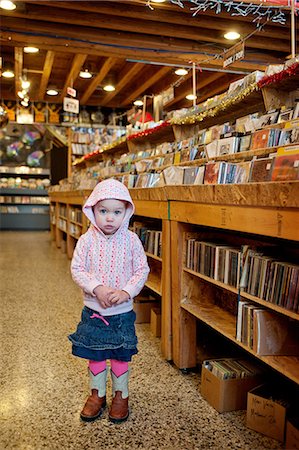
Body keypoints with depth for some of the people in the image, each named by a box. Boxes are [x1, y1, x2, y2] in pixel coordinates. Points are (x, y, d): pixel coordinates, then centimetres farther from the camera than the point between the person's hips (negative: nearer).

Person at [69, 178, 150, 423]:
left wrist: (126, 291, -18)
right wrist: (97, 288, -21)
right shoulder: (87, 240, -9)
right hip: (93, 310, 1)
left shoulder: (131, 240, -10)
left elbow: (142, 269, -6)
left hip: (122, 311, -1)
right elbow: (77, 269, -8)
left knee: (121, 356, 13)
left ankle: (121, 395, 34)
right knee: (95, 355, 15)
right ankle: (97, 394, 36)